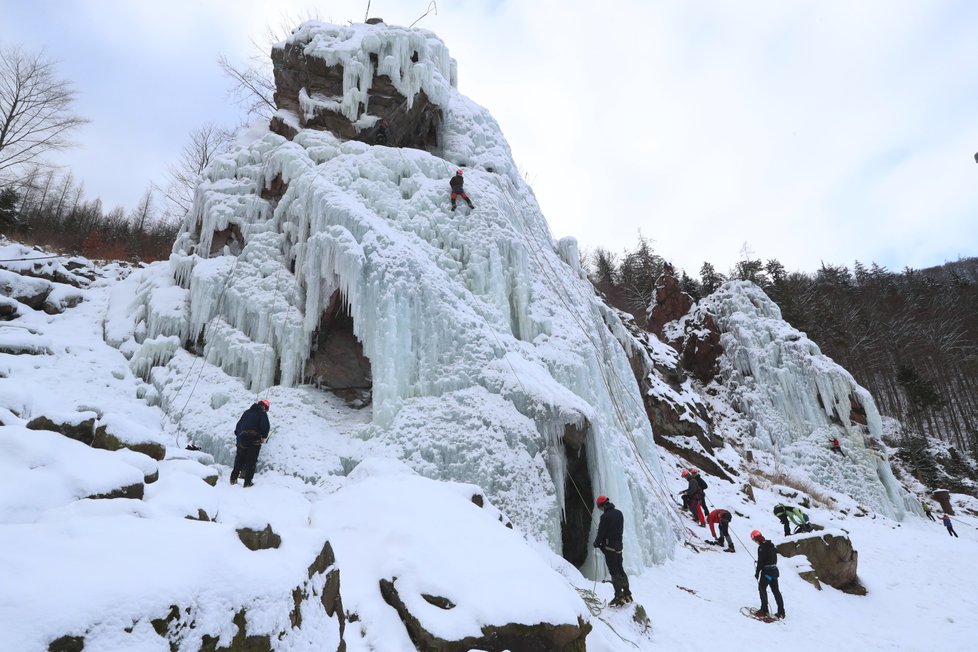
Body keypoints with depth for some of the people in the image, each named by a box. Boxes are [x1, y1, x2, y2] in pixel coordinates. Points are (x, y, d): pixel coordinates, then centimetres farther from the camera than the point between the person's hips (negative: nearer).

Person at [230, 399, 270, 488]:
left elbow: (238, 425, 23)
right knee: (251, 461, 0)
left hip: (242, 438, 5)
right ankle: (247, 482, -1)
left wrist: (237, 434, 31)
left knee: (239, 459, 17)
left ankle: (233, 479, 19)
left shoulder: (247, 412, 21)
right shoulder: (262, 413, 3)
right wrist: (264, 437, 3)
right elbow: (265, 426, -10)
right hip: (255, 440, -5)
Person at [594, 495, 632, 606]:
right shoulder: (619, 513, 5)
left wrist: (596, 543, 3)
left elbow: (601, 533, -14)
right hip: (619, 545, 7)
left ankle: (619, 596, -5)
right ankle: (627, 594, 21)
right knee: (620, 569, 16)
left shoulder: (605, 516, -19)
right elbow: (621, 529, 12)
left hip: (609, 546, -7)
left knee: (614, 571, -3)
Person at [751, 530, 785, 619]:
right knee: (776, 591, 12)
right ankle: (781, 612, 15)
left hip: (766, 571, -8)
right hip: (774, 570, 8)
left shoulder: (762, 547, -19)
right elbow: (775, 558, 17)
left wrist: (757, 572, -10)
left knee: (762, 588, 4)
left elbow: (760, 561, -18)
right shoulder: (771, 545, 8)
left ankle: (764, 610, 4)